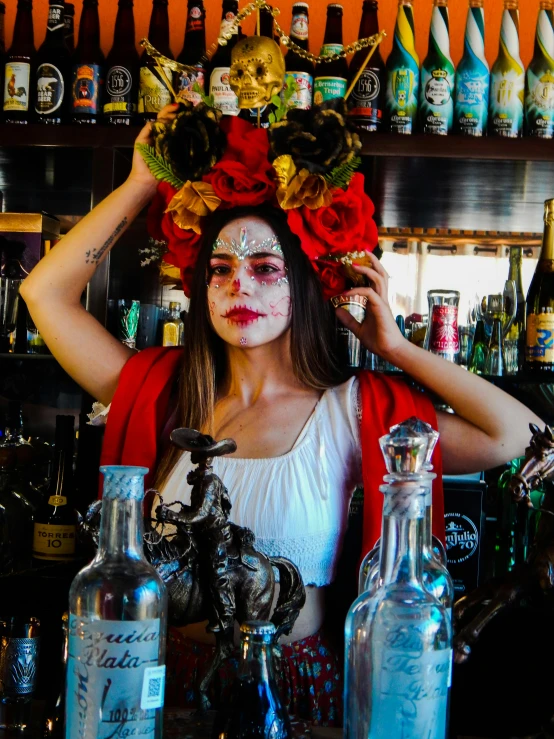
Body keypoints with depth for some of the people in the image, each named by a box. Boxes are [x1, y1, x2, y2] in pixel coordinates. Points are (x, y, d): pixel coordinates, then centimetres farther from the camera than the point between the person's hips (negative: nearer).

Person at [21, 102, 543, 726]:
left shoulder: (354, 410, -2)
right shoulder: (162, 391, 6)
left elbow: (520, 436, -8)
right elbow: (45, 292, 7)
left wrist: (395, 347, -1)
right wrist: (142, 183, 8)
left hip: (297, 688, -1)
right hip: (171, 677, 2)